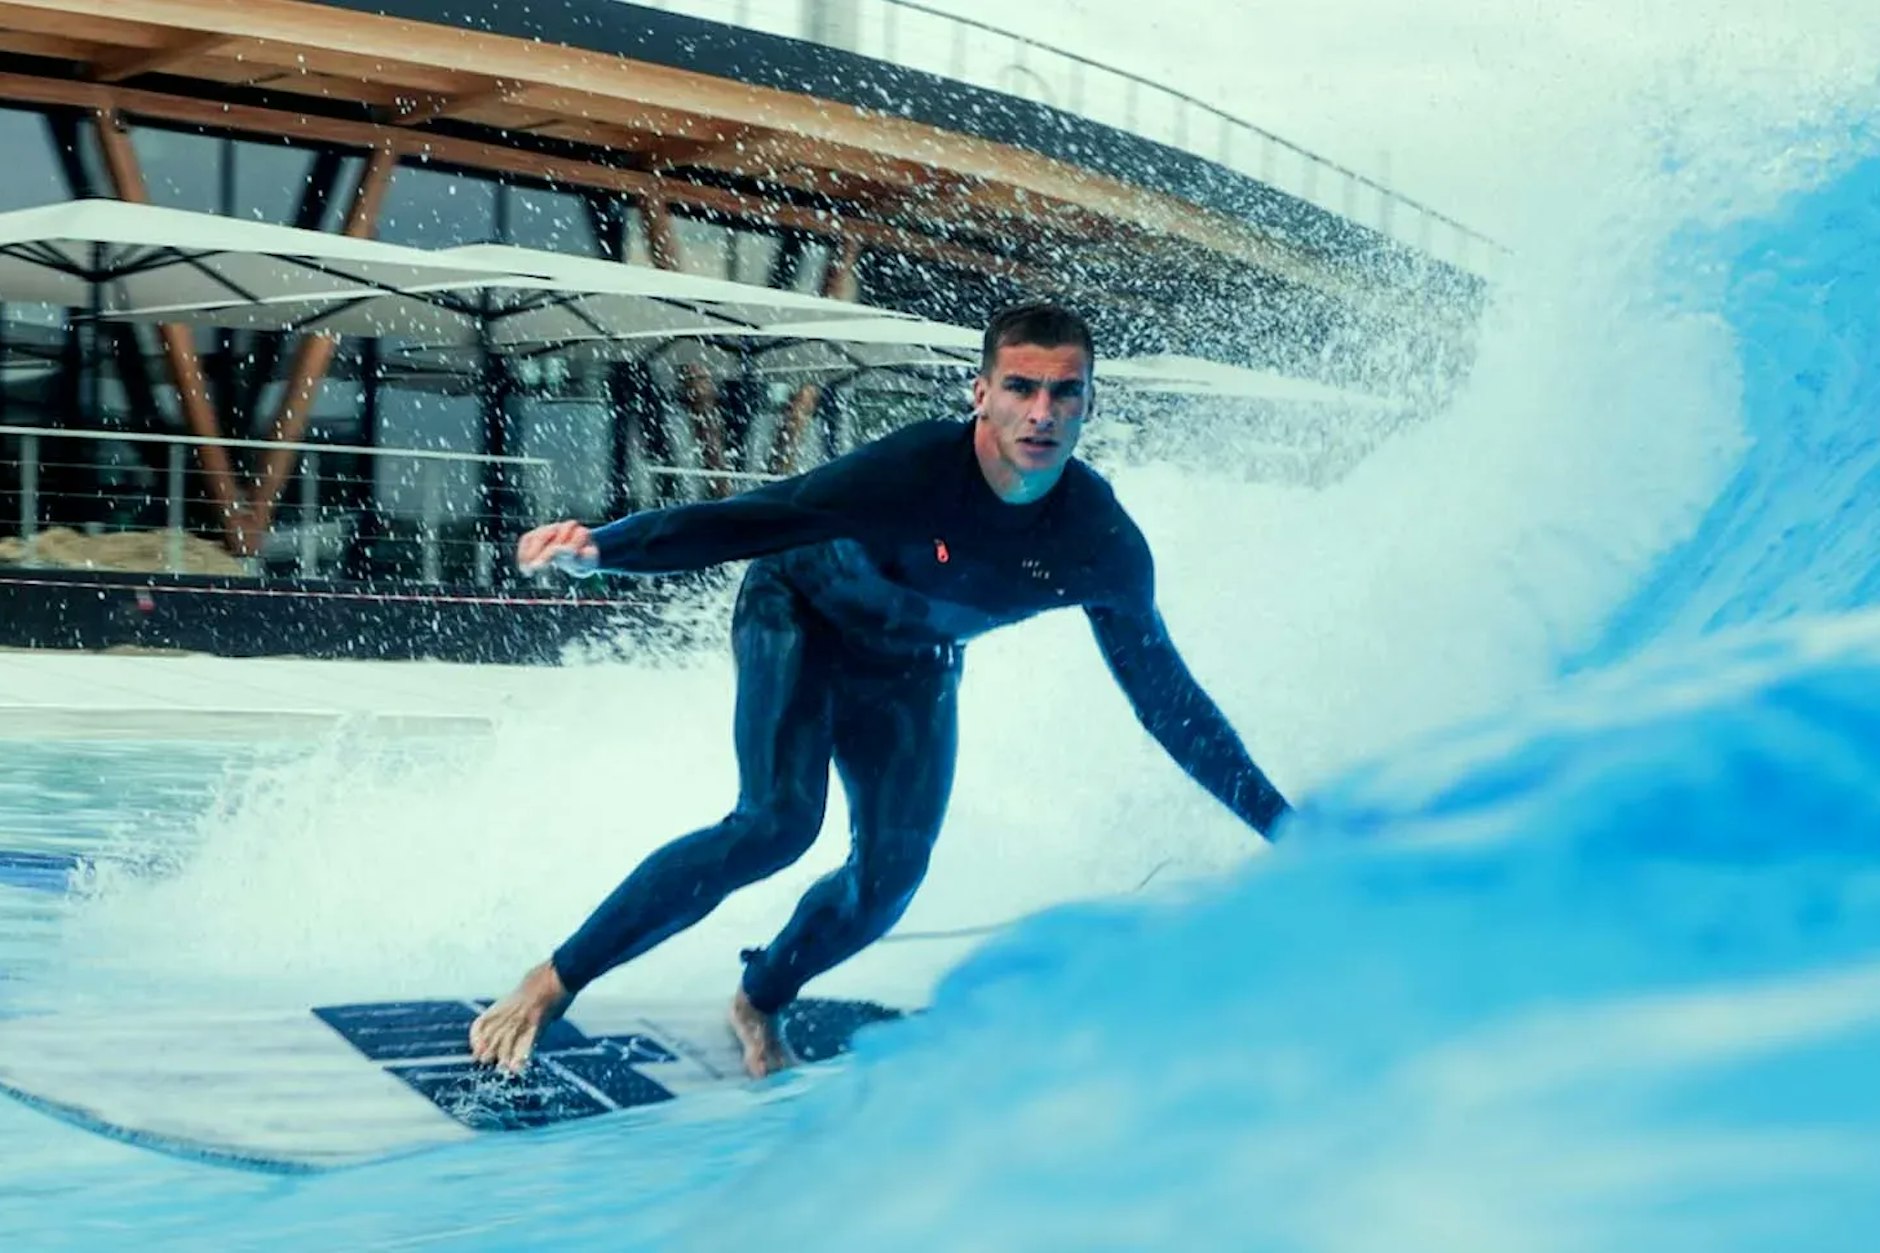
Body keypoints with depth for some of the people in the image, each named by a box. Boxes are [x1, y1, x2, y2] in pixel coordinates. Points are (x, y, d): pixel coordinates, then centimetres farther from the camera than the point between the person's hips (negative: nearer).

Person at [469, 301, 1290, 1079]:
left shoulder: (1103, 546, -24)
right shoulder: (920, 468, -36)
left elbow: (1168, 698, -13)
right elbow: (753, 519, -40)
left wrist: (1282, 825, -10)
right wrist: (601, 547, -55)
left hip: (911, 671, 4)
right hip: (798, 615, -4)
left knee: (890, 873, -8)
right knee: (777, 824, -23)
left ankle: (758, 1004, 22)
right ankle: (555, 981, -11)